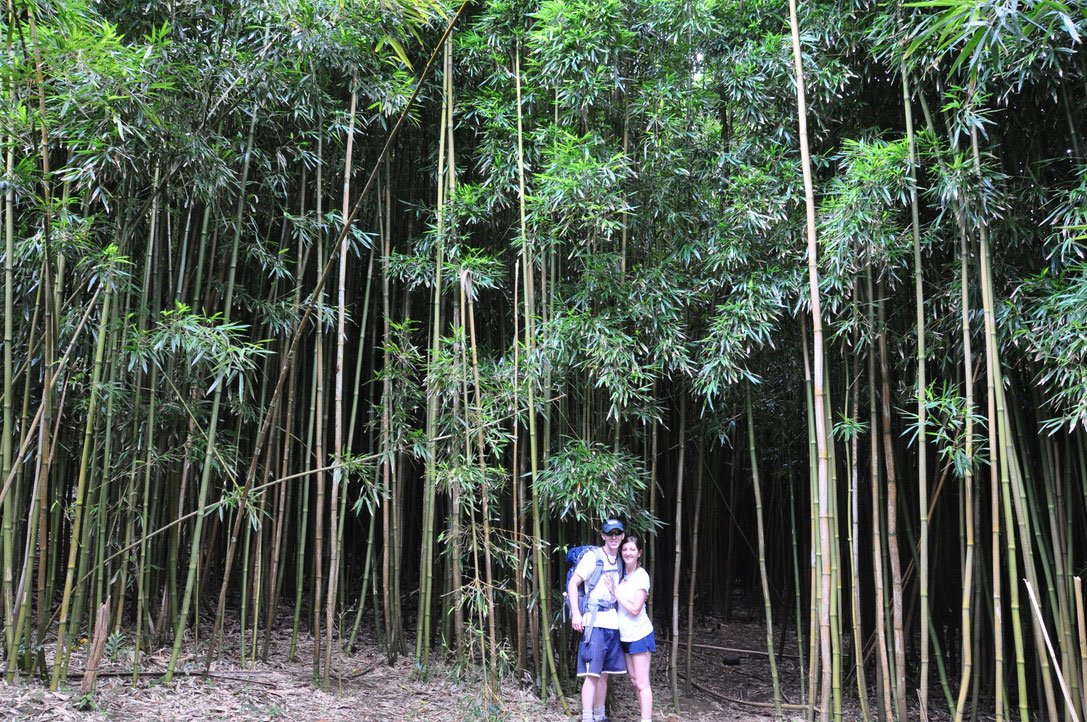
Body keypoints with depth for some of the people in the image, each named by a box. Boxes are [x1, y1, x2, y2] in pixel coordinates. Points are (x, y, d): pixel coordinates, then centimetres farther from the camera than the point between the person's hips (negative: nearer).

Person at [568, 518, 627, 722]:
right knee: (592, 673, -8)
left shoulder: (618, 560, 14)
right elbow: (572, 584, -9)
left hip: (613, 623, 7)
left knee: (604, 673, 13)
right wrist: (576, 613, -18)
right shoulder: (592, 556, -6)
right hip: (595, 621, -7)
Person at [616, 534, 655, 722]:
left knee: (642, 683, -7)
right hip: (625, 634, 7)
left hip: (639, 634, -7)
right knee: (634, 680, 11)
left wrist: (616, 592, -16)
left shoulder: (641, 576, -14)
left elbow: (635, 609, -18)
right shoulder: (622, 573, 6)